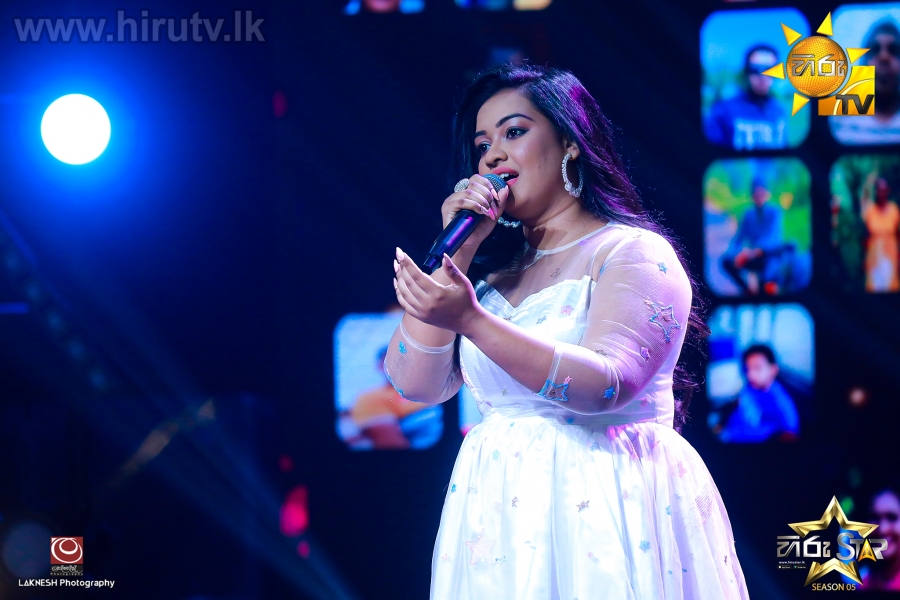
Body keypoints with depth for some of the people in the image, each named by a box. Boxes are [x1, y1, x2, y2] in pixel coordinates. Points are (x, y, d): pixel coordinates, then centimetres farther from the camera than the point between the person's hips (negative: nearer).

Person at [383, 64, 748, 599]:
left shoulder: (635, 254, -5)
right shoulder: (494, 269, 14)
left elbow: (606, 385, -21)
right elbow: (415, 383, 5)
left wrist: (471, 321, -29)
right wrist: (458, 250, -1)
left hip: (602, 511, -5)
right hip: (503, 513, 5)